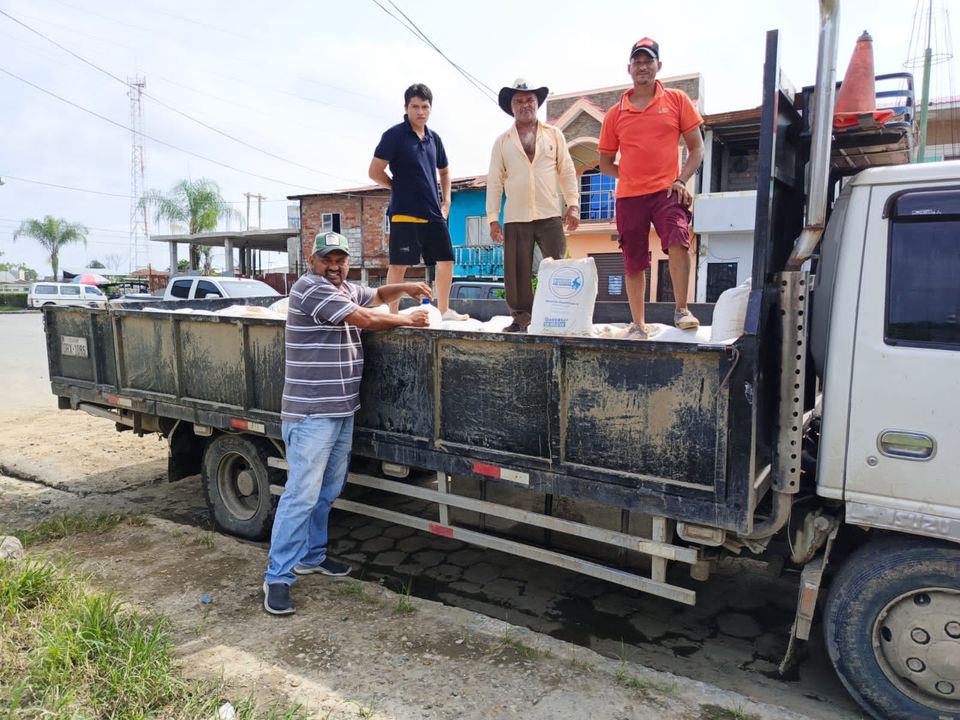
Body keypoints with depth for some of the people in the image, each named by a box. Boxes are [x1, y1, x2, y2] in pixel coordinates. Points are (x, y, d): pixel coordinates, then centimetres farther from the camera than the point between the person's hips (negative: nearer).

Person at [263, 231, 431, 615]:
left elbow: (377, 295, 33)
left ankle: (312, 556, 31)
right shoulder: (309, 288, -13)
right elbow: (365, 319, -17)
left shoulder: (346, 289, 15)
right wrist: (407, 320, -4)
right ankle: (277, 576, 2)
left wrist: (406, 288, 13)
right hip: (312, 414, -9)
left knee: (328, 491, 16)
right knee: (302, 494, -8)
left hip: (343, 410, 9)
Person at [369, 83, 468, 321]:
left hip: (434, 213, 7)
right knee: (399, 264, -4)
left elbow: (444, 170, 27)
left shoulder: (434, 138, 13)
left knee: (446, 261, 8)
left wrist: (446, 200, 15)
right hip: (404, 212, -6)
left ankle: (444, 310, 22)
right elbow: (375, 172, -8)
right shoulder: (394, 135, -6)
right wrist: (401, 188, 1)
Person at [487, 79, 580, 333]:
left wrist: (573, 204, -1)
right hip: (516, 218, 0)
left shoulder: (554, 134, 12)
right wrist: (493, 217, 0)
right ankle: (521, 319, 10)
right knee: (517, 271, 1)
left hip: (550, 216, 0)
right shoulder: (502, 141, 12)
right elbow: (494, 181, 7)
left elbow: (567, 171, 9)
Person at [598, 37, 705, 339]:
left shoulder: (677, 100, 7)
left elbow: (696, 147, 7)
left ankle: (682, 310, -16)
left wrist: (681, 180, -8)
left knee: (678, 240, -26)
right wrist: (632, 176, 1)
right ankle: (638, 325, 15)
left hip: (666, 191, -2)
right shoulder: (615, 114, 10)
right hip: (629, 197, 2)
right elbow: (605, 163, 16)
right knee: (634, 263, 4)